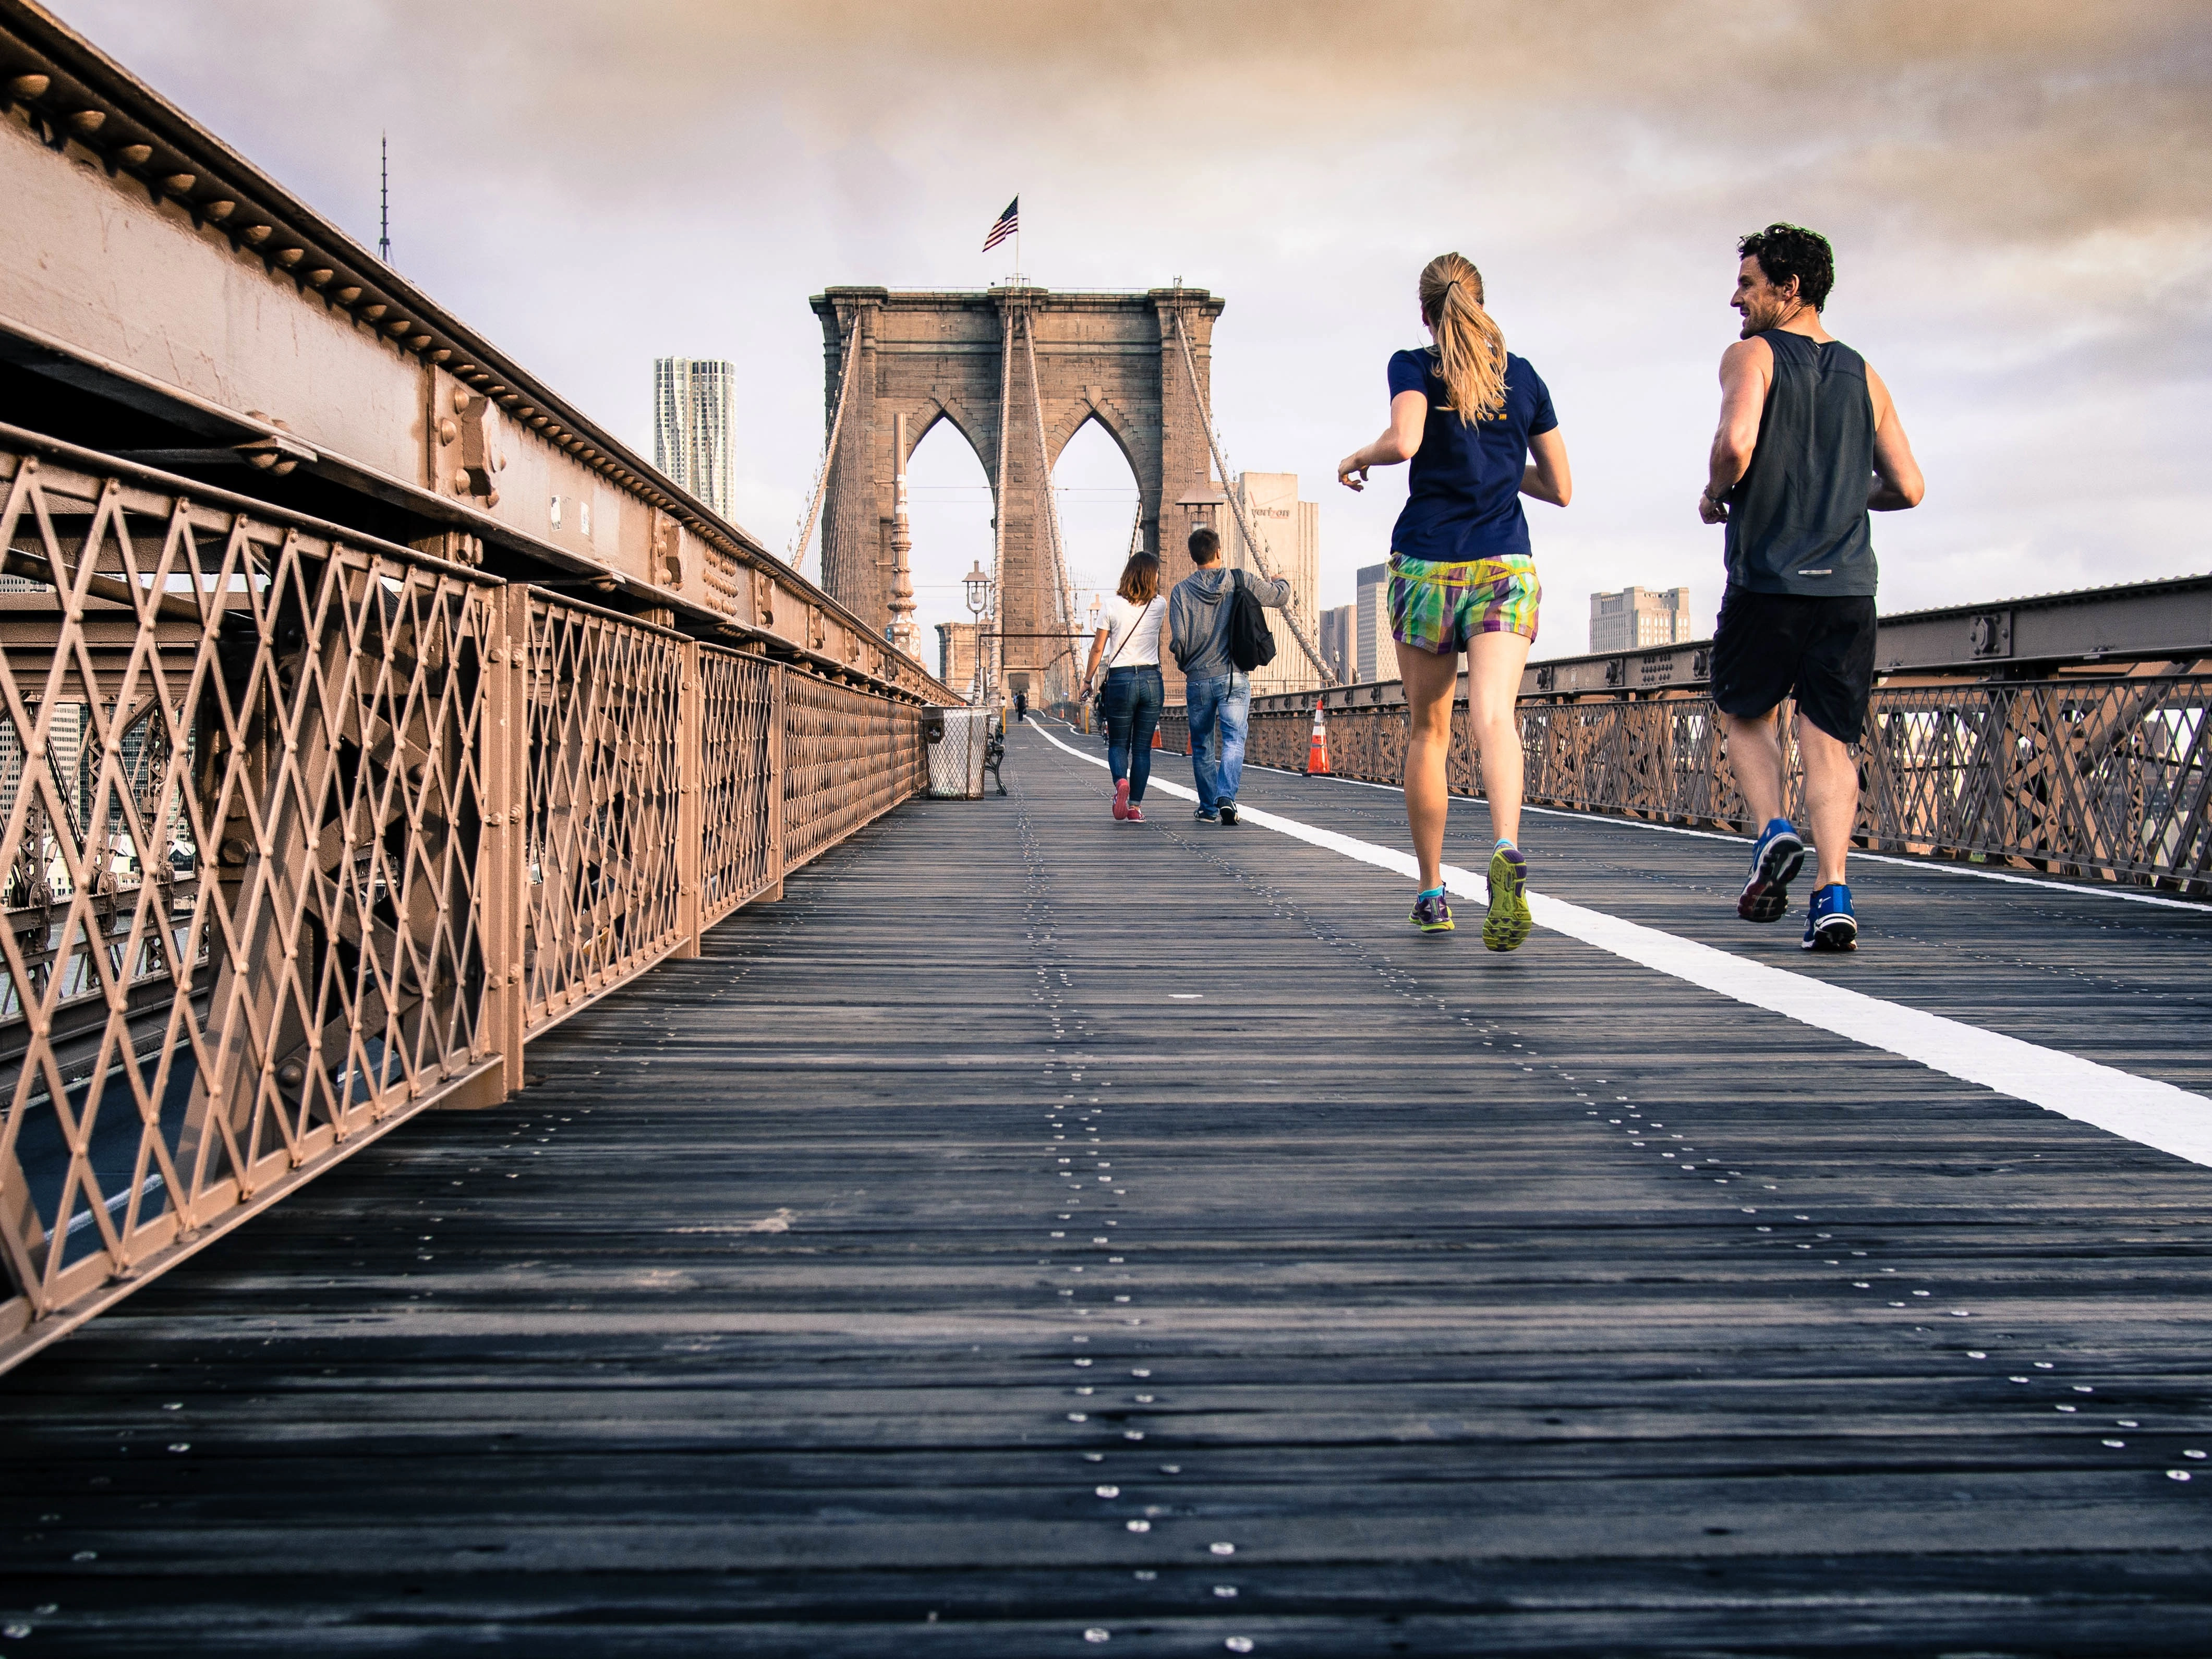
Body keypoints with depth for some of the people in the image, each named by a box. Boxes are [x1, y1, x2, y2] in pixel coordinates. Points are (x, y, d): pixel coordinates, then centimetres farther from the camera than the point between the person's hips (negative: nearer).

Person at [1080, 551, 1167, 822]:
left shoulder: (1112, 606, -3)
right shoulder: (1159, 606, 0)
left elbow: (1098, 649, 1)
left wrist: (1088, 680, 11)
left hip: (1120, 679, -1)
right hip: (1152, 679, 1)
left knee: (1118, 743, 11)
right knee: (1142, 747, 8)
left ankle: (1121, 781, -19)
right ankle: (1136, 806, 3)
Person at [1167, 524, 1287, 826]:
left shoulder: (1182, 590, -3)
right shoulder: (1239, 582, -1)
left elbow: (1178, 641, -8)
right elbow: (1279, 597, 12)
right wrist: (1282, 582, 36)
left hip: (1198, 680, 1)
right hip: (1234, 678, -1)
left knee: (1202, 747, 14)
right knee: (1234, 740, -4)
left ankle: (1209, 808, 21)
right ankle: (1226, 797, -25)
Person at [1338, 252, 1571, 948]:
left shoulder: (1414, 367, 1)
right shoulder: (1523, 378, 11)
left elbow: (1404, 441, -20)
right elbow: (1560, 488, 13)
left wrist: (1357, 458, 1)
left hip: (1426, 568, -1)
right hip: (1505, 567, 1)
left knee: (1428, 732, 13)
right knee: (1494, 715, -16)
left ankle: (1432, 892, 20)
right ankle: (1507, 851, -44)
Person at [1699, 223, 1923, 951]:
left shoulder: (1752, 355, -1)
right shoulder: (1863, 374, 14)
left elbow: (1736, 441, -21)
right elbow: (1908, 488, 12)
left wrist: (1715, 496, -1)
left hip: (1766, 581, -4)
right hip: (1848, 584, 4)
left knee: (1746, 714, 18)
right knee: (1829, 741, 5)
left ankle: (1774, 832, -4)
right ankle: (1833, 897, -7)